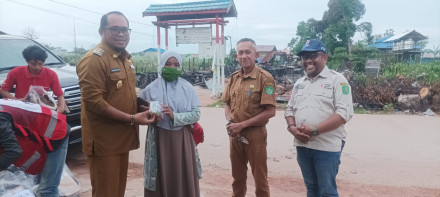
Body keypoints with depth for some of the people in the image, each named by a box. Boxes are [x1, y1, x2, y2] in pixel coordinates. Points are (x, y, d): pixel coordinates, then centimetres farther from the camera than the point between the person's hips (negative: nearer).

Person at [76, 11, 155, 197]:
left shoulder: (126, 58, 13)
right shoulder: (94, 59, -17)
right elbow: (93, 101, -23)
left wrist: (143, 107, 4)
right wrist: (132, 118, -23)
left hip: (122, 137, 9)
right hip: (104, 141, -8)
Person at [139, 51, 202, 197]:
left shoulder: (187, 88, 0)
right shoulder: (151, 88, -3)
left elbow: (196, 113, -5)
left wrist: (175, 116, -18)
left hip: (182, 139, 1)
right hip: (159, 138, -1)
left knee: (184, 179, 9)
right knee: (161, 179, 7)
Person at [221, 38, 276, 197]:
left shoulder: (265, 78, -12)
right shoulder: (234, 78, 7)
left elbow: (270, 112, -17)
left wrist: (242, 125, -17)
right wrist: (230, 122, -6)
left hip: (255, 134, -5)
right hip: (234, 134, 6)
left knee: (260, 179, 8)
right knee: (238, 176, 19)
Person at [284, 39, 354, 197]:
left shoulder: (337, 80, -7)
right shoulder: (299, 83, 13)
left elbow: (344, 113, -16)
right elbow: (290, 109, 15)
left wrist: (314, 130, -21)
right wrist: (292, 127, -6)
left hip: (327, 147, -6)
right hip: (302, 145, 6)